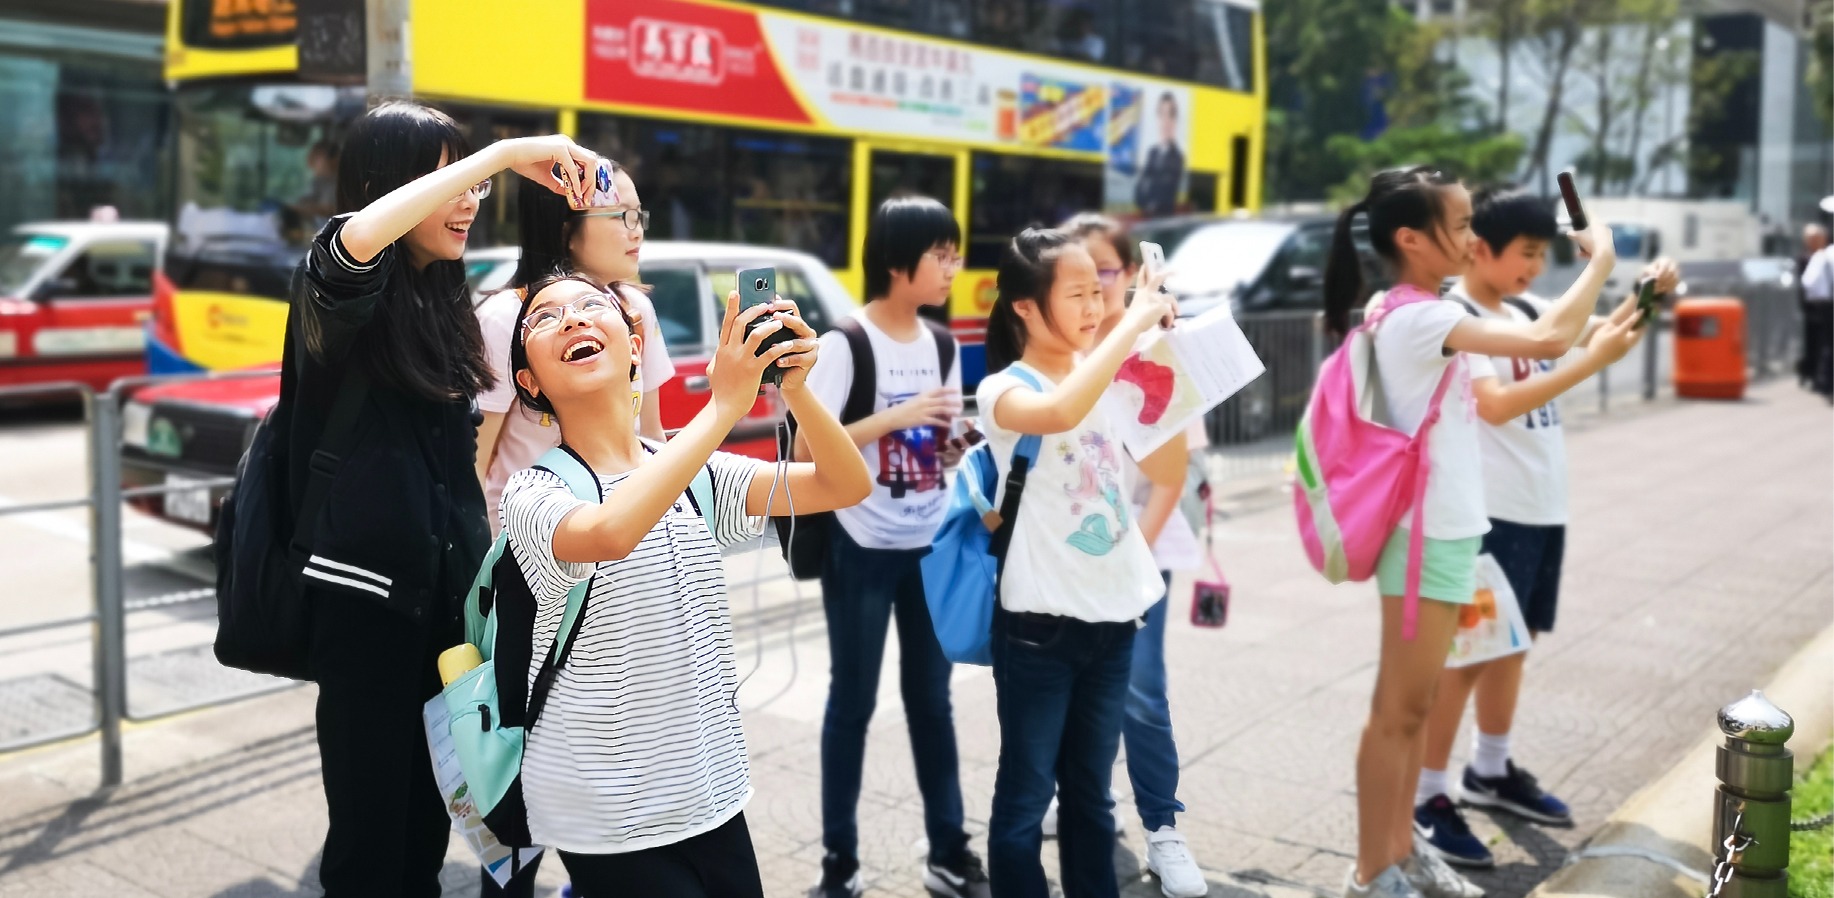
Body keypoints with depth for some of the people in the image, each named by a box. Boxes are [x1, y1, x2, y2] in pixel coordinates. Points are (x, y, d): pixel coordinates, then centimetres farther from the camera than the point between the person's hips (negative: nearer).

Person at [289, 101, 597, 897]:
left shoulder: (444, 299, 9)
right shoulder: (340, 293, -11)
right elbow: (358, 237, -36)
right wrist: (504, 153, -32)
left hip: (446, 585, 7)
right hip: (368, 588, -6)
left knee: (429, 816, 14)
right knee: (370, 824, 0)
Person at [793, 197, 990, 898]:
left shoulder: (942, 345, 8)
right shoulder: (845, 343, -11)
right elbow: (807, 448, -16)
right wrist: (895, 417, -21)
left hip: (930, 546, 5)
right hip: (862, 549, -5)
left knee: (931, 698, 12)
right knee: (852, 702, 5)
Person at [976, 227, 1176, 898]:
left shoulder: (1105, 374, 5)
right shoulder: (1004, 390, -13)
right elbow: (1061, 412, -36)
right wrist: (1132, 322, -28)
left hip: (1112, 615, 6)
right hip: (1040, 624, -6)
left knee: (1090, 792, 18)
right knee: (1026, 797, 5)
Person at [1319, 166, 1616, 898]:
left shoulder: (1416, 315, 11)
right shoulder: (1420, 318, -20)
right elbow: (1548, 339, -29)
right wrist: (1600, 257, -13)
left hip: (1444, 531, 10)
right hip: (1427, 537, -10)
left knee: (1415, 705, 16)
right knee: (1397, 710, 0)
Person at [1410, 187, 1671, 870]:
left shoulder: (1529, 309, 10)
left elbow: (1609, 330, 15)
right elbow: (1496, 405, -27)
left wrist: (1650, 291, -4)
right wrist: (1591, 360, -26)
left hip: (1543, 507, 8)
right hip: (1490, 513, -8)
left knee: (1514, 640, 18)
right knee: (1466, 653, -5)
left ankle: (1490, 772, 33)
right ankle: (1425, 798, 2)